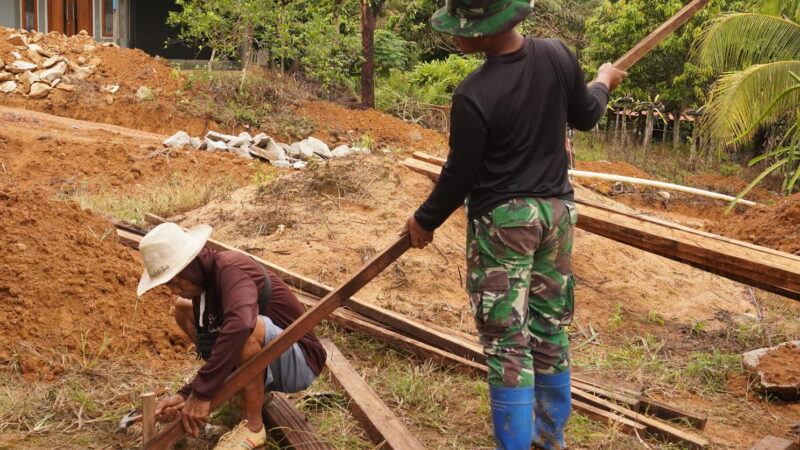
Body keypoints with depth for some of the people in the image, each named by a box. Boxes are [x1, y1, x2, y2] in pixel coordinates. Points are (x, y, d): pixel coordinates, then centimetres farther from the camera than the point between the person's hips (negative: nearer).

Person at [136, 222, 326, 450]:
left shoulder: (230, 268, -25)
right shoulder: (203, 285, 1)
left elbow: (240, 323, -46)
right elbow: (213, 348, 3)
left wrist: (201, 394, -41)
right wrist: (184, 395, -15)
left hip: (300, 362, -9)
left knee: (250, 328, -41)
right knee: (183, 308, 10)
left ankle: (253, 427, -18)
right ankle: (243, 387, 11)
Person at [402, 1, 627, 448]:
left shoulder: (474, 95, -23)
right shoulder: (558, 55, -7)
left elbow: (460, 176, -13)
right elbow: (585, 116, 10)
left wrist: (425, 220, 4)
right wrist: (603, 81, 32)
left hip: (503, 221, -6)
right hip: (557, 209, 6)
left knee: (507, 341, 3)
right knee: (549, 327, 17)